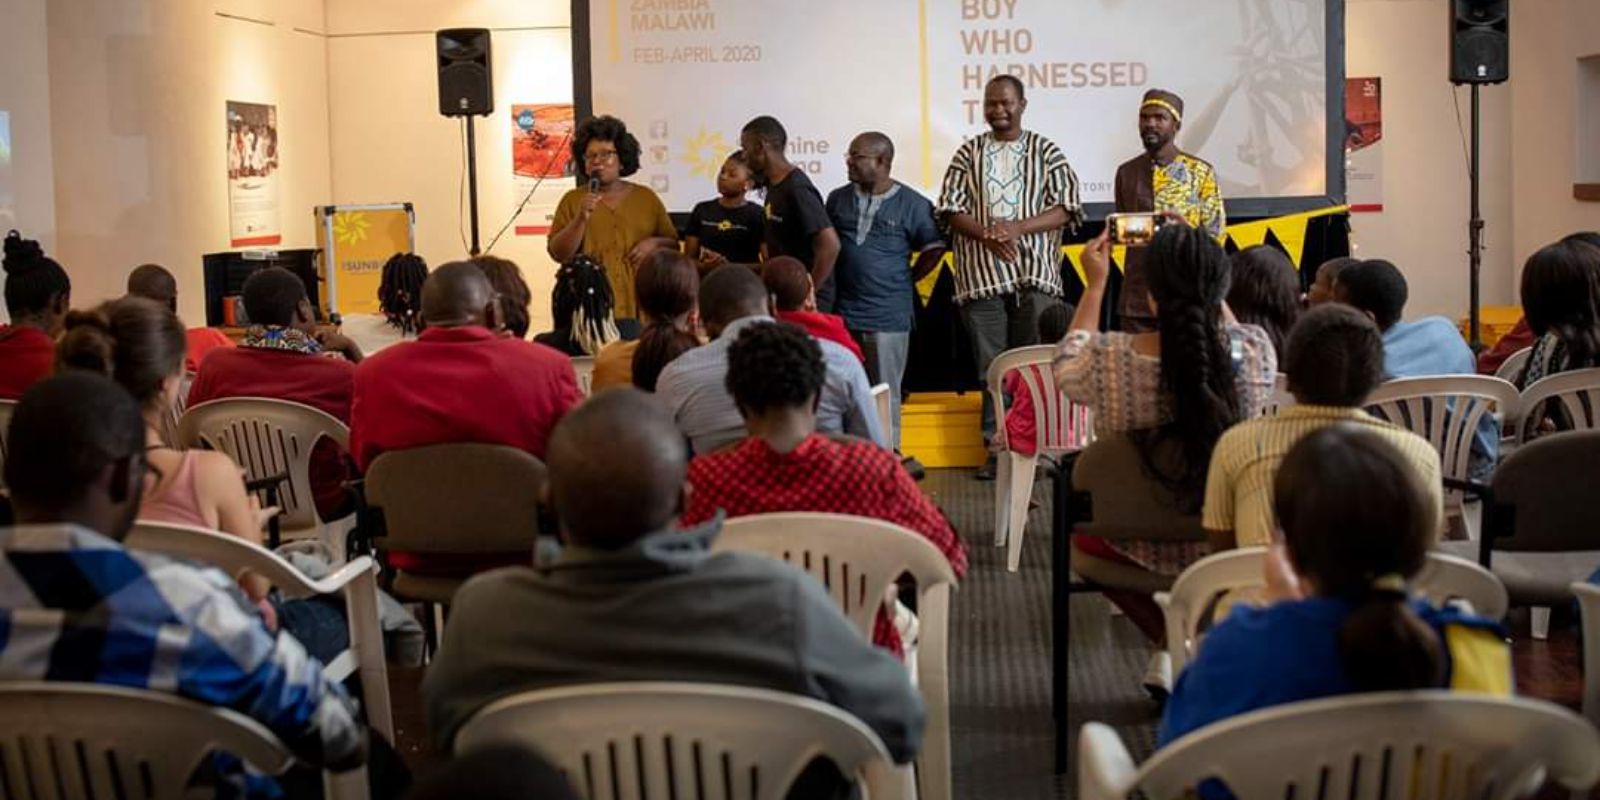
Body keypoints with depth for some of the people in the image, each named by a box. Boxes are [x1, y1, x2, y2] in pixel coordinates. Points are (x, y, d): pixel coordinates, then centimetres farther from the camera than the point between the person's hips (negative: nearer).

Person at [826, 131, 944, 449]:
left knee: (885, 394, 2)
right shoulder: (837, 199, 8)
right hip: (842, 315, 4)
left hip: (889, 318, -4)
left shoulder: (912, 204, -3)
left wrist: (902, 280, 5)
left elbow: (933, 249, 5)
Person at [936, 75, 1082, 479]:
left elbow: (1066, 208, 0)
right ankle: (996, 449, 7)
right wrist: (987, 236, -13)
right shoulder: (969, 153, 11)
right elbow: (951, 208, 4)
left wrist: (1018, 228, -14)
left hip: (1035, 277, -1)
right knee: (990, 366, 1)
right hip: (982, 276, 1)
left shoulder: (1046, 151, 9)